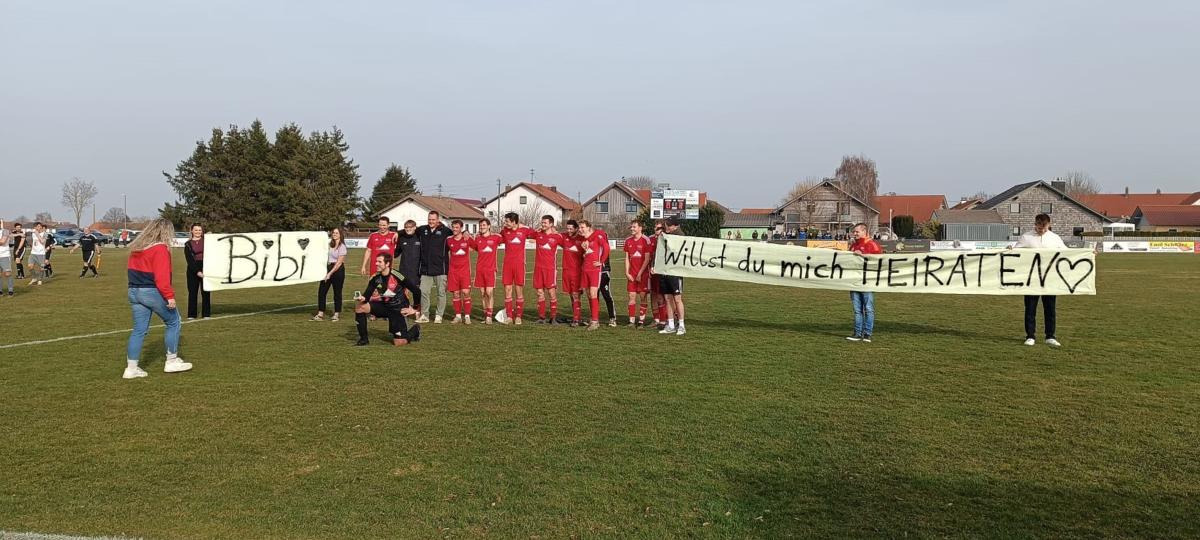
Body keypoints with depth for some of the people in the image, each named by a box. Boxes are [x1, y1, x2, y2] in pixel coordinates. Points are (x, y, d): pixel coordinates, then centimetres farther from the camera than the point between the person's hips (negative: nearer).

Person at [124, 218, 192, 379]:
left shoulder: (136, 247, 14)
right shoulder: (160, 249, -13)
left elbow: (134, 271, 16)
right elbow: (162, 277, -20)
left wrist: (137, 288, 18)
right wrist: (169, 296, -19)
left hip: (134, 292, 8)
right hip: (152, 292, -8)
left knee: (139, 330, 11)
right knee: (174, 323, 8)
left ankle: (131, 368, 9)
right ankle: (172, 361, 12)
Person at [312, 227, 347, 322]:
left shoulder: (342, 246, -9)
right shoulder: (330, 244, 12)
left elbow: (339, 263, -13)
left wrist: (330, 273, -15)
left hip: (338, 270, -7)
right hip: (328, 268, 7)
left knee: (337, 293, 2)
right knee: (321, 291, 3)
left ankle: (336, 314, 11)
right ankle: (320, 314, 8)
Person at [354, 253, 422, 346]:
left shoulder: (397, 277, -23)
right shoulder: (375, 278, -8)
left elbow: (416, 290, -18)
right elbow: (367, 295, -8)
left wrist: (415, 309, -11)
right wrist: (362, 298, -32)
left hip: (398, 309, -5)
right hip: (384, 306, 5)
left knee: (399, 343, -11)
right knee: (359, 307, -13)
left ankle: (415, 330, 21)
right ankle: (363, 339, 0)